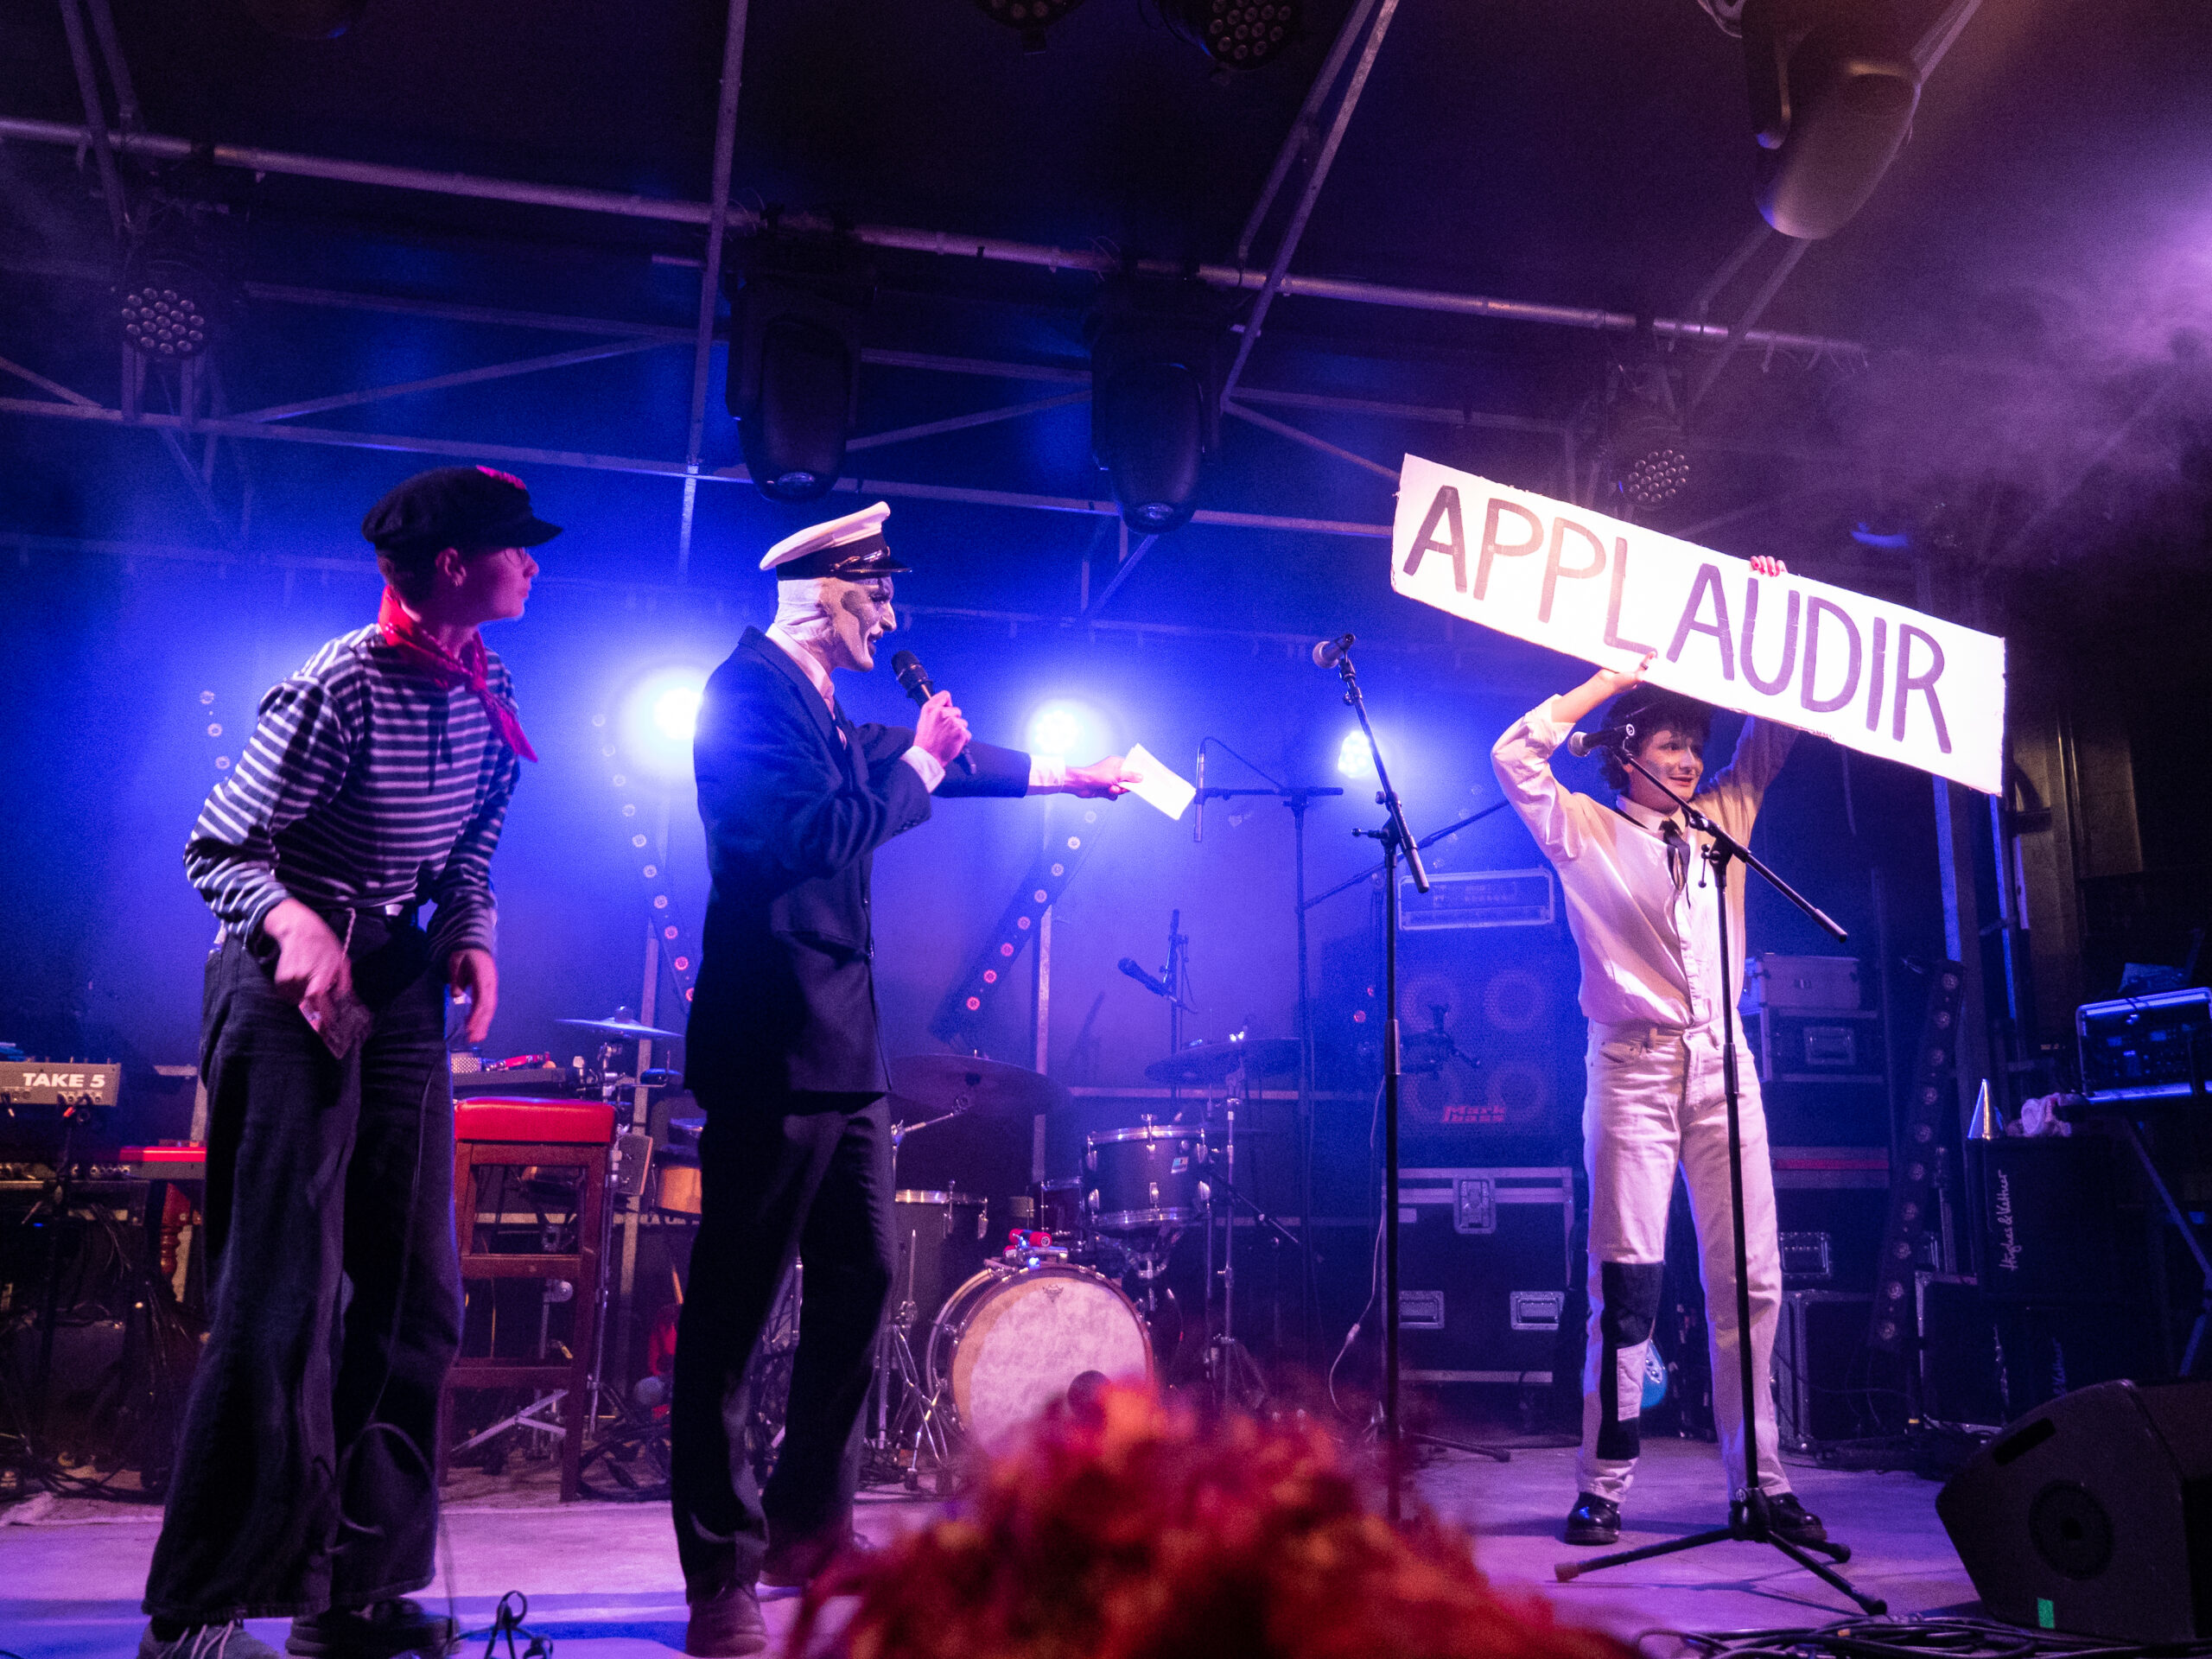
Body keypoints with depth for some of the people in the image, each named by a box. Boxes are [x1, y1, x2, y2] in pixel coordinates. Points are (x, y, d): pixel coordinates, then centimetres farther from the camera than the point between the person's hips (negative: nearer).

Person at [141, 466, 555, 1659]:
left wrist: (472, 933, -2)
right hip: (294, 982, -8)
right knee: (284, 1299, -6)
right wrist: (294, 918, -32)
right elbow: (216, 852, -14)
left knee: (413, 1292, 8)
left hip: (400, 985, 8)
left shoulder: (488, 690, 3)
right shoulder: (341, 687, -19)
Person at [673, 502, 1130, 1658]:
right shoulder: (751, 690, -10)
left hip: (840, 1051, 10)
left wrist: (1066, 774, 40)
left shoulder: (829, 715, 18)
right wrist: (919, 764, -6)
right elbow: (821, 833, -21)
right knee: (733, 1307, -2)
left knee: (859, 1281, 13)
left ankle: (809, 1527, 26)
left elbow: (933, 761, 33)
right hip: (773, 1051, -10)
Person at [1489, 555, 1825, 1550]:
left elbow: (1774, 733, 26)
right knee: (1627, 1285, -6)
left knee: (1750, 1280, 3)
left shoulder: (1723, 820, 17)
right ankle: (1602, 1488, 1)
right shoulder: (1587, 833, 5)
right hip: (1633, 1066, -4)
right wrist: (1611, 678, -2)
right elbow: (1514, 756, -7)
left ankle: (1760, 1480, 12)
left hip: (1721, 1063, 5)